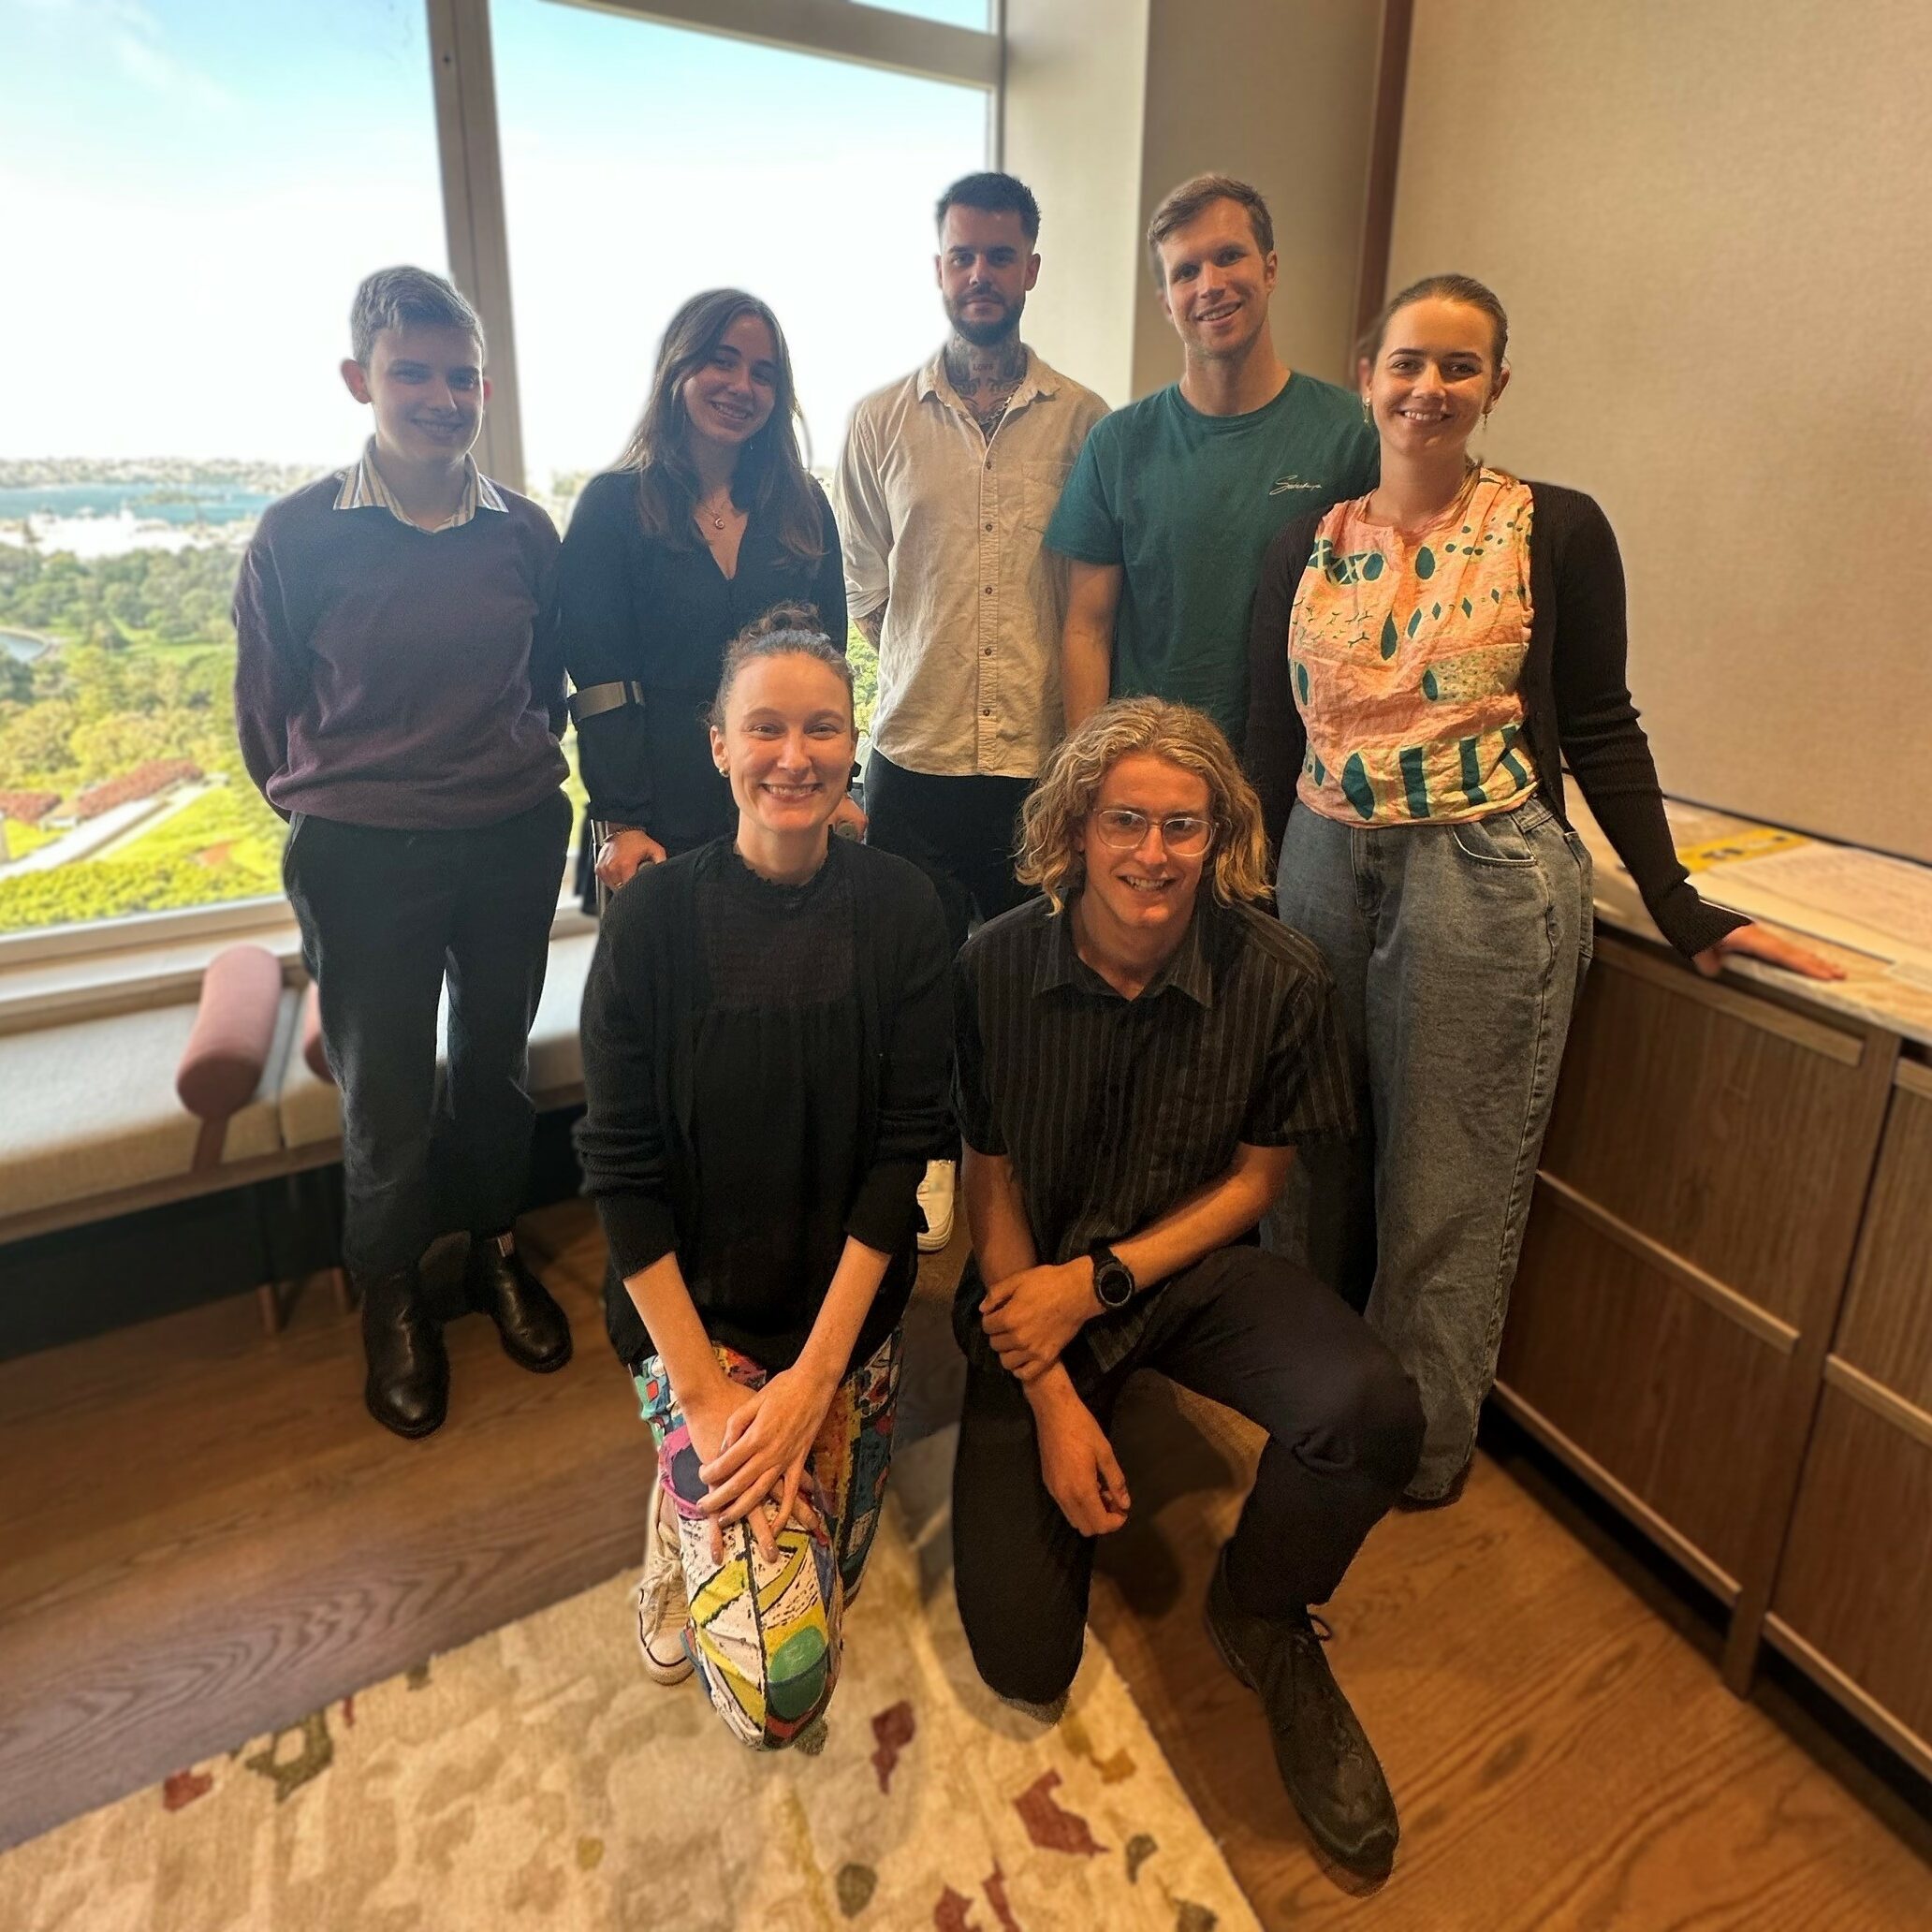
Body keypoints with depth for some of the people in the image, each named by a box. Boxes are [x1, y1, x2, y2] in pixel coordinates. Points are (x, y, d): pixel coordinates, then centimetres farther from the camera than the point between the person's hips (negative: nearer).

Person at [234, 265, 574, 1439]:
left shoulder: (524, 531, -1)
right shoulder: (300, 535, -8)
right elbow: (265, 708, 1)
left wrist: (517, 782, 9)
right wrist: (326, 810, 8)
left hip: (514, 843, 2)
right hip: (362, 856, -2)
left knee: (498, 1059, 16)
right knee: (384, 1091, 8)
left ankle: (496, 1246, 39)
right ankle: (393, 1296, 31)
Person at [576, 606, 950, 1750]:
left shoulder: (900, 910, -9)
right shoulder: (655, 915, -13)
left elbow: (906, 1144, -10)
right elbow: (622, 1167, -11)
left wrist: (814, 1375, -14)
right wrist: (704, 1390, -14)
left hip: (851, 1310, 3)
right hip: (696, 1308, -2)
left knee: (827, 1598, 16)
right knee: (778, 1690, -9)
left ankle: (704, 1500, 42)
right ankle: (685, 1502, 19)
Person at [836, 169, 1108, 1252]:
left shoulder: (1086, 422, 3)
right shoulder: (880, 422, 6)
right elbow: (866, 585, 11)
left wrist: (1086, 733, 0)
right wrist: (927, 669, 6)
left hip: (1045, 756, -1)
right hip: (917, 753, 1)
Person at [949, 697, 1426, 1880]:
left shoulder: (1278, 976, -15)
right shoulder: (997, 968, -15)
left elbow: (1255, 1178, -3)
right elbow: (991, 1184, -7)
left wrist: (1101, 1278, -15)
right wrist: (1052, 1402, -12)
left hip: (1195, 1262, 1)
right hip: (1035, 1284, 0)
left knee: (1371, 1416, -31)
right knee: (1024, 1659, -7)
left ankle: (1263, 1615, 4)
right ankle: (1073, 1465, 27)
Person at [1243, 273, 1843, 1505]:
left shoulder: (1557, 530, -1)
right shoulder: (1311, 541, 8)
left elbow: (1600, 731, 1)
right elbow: (1273, 734, 10)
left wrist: (1680, 910, -2)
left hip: (1486, 885, -3)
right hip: (1323, 871, 4)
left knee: (1448, 1185, 6)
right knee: (1313, 1165, 13)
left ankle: (1424, 1441, 28)